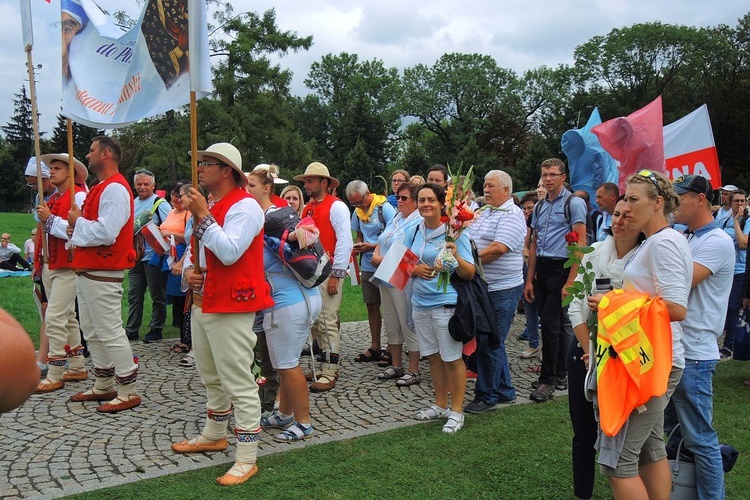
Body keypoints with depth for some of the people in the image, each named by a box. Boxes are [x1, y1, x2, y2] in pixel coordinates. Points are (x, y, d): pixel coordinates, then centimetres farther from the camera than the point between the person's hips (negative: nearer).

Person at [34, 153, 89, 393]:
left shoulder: (78, 196, -11)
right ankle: (77, 367, 24)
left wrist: (50, 219, -16)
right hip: (51, 265, 9)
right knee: (67, 317, 14)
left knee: (55, 318, -10)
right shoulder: (52, 198, 15)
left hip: (68, 267, -9)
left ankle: (55, 375, -3)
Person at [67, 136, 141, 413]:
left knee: (110, 333, -6)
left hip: (103, 274, -11)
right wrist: (78, 226, 2)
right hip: (86, 271, 11)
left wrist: (78, 221, -11)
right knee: (92, 332, 17)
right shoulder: (100, 188, 18)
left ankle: (128, 392, 3)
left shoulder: (115, 189, -16)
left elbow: (106, 232, -27)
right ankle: (104, 386, 28)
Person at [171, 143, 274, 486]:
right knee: (211, 378, 22)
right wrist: (189, 270, 4)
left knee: (238, 383, -6)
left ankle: (246, 460, 1)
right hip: (202, 303, 10)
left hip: (231, 307, -10)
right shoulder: (207, 205, 16)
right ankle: (214, 435, 39)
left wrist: (203, 216, -21)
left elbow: (229, 252, -26)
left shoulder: (244, 206, -14)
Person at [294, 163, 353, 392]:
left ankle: (330, 372, 3)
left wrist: (336, 274, -15)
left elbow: (345, 242, -12)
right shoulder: (307, 209, 16)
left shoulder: (336, 207, -6)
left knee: (327, 322, -6)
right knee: (314, 322, 9)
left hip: (329, 272, -7)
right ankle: (327, 364, 21)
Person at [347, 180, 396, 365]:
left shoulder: (385, 208, -12)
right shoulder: (358, 211, 8)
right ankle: (375, 347, 22)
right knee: (372, 306, 12)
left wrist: (372, 246, -20)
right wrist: (358, 245, -2)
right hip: (367, 266, 6)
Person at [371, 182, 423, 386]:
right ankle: (396, 366, 28)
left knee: (409, 326, -1)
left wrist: (384, 260, -16)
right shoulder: (394, 221, 16)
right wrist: (376, 254, -1)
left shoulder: (418, 223, -13)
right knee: (392, 326, 16)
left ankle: (413, 371, 10)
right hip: (386, 280, 9)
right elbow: (381, 242, 22)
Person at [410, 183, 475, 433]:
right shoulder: (417, 231, 6)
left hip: (446, 303, -6)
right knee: (433, 356, 16)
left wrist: (456, 256, -30)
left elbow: (469, 274, -12)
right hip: (420, 302, 6)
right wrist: (416, 269, -5)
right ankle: (440, 405, 31)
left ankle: (456, 411, 16)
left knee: (452, 358, 2)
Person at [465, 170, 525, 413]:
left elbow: (498, 248, -22)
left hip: (501, 290, -9)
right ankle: (504, 391, 27)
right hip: (481, 287, 9)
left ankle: (487, 396, 10)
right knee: (491, 342, 14)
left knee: (489, 343, -2)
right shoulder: (482, 213, 17)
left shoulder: (512, 215, -11)